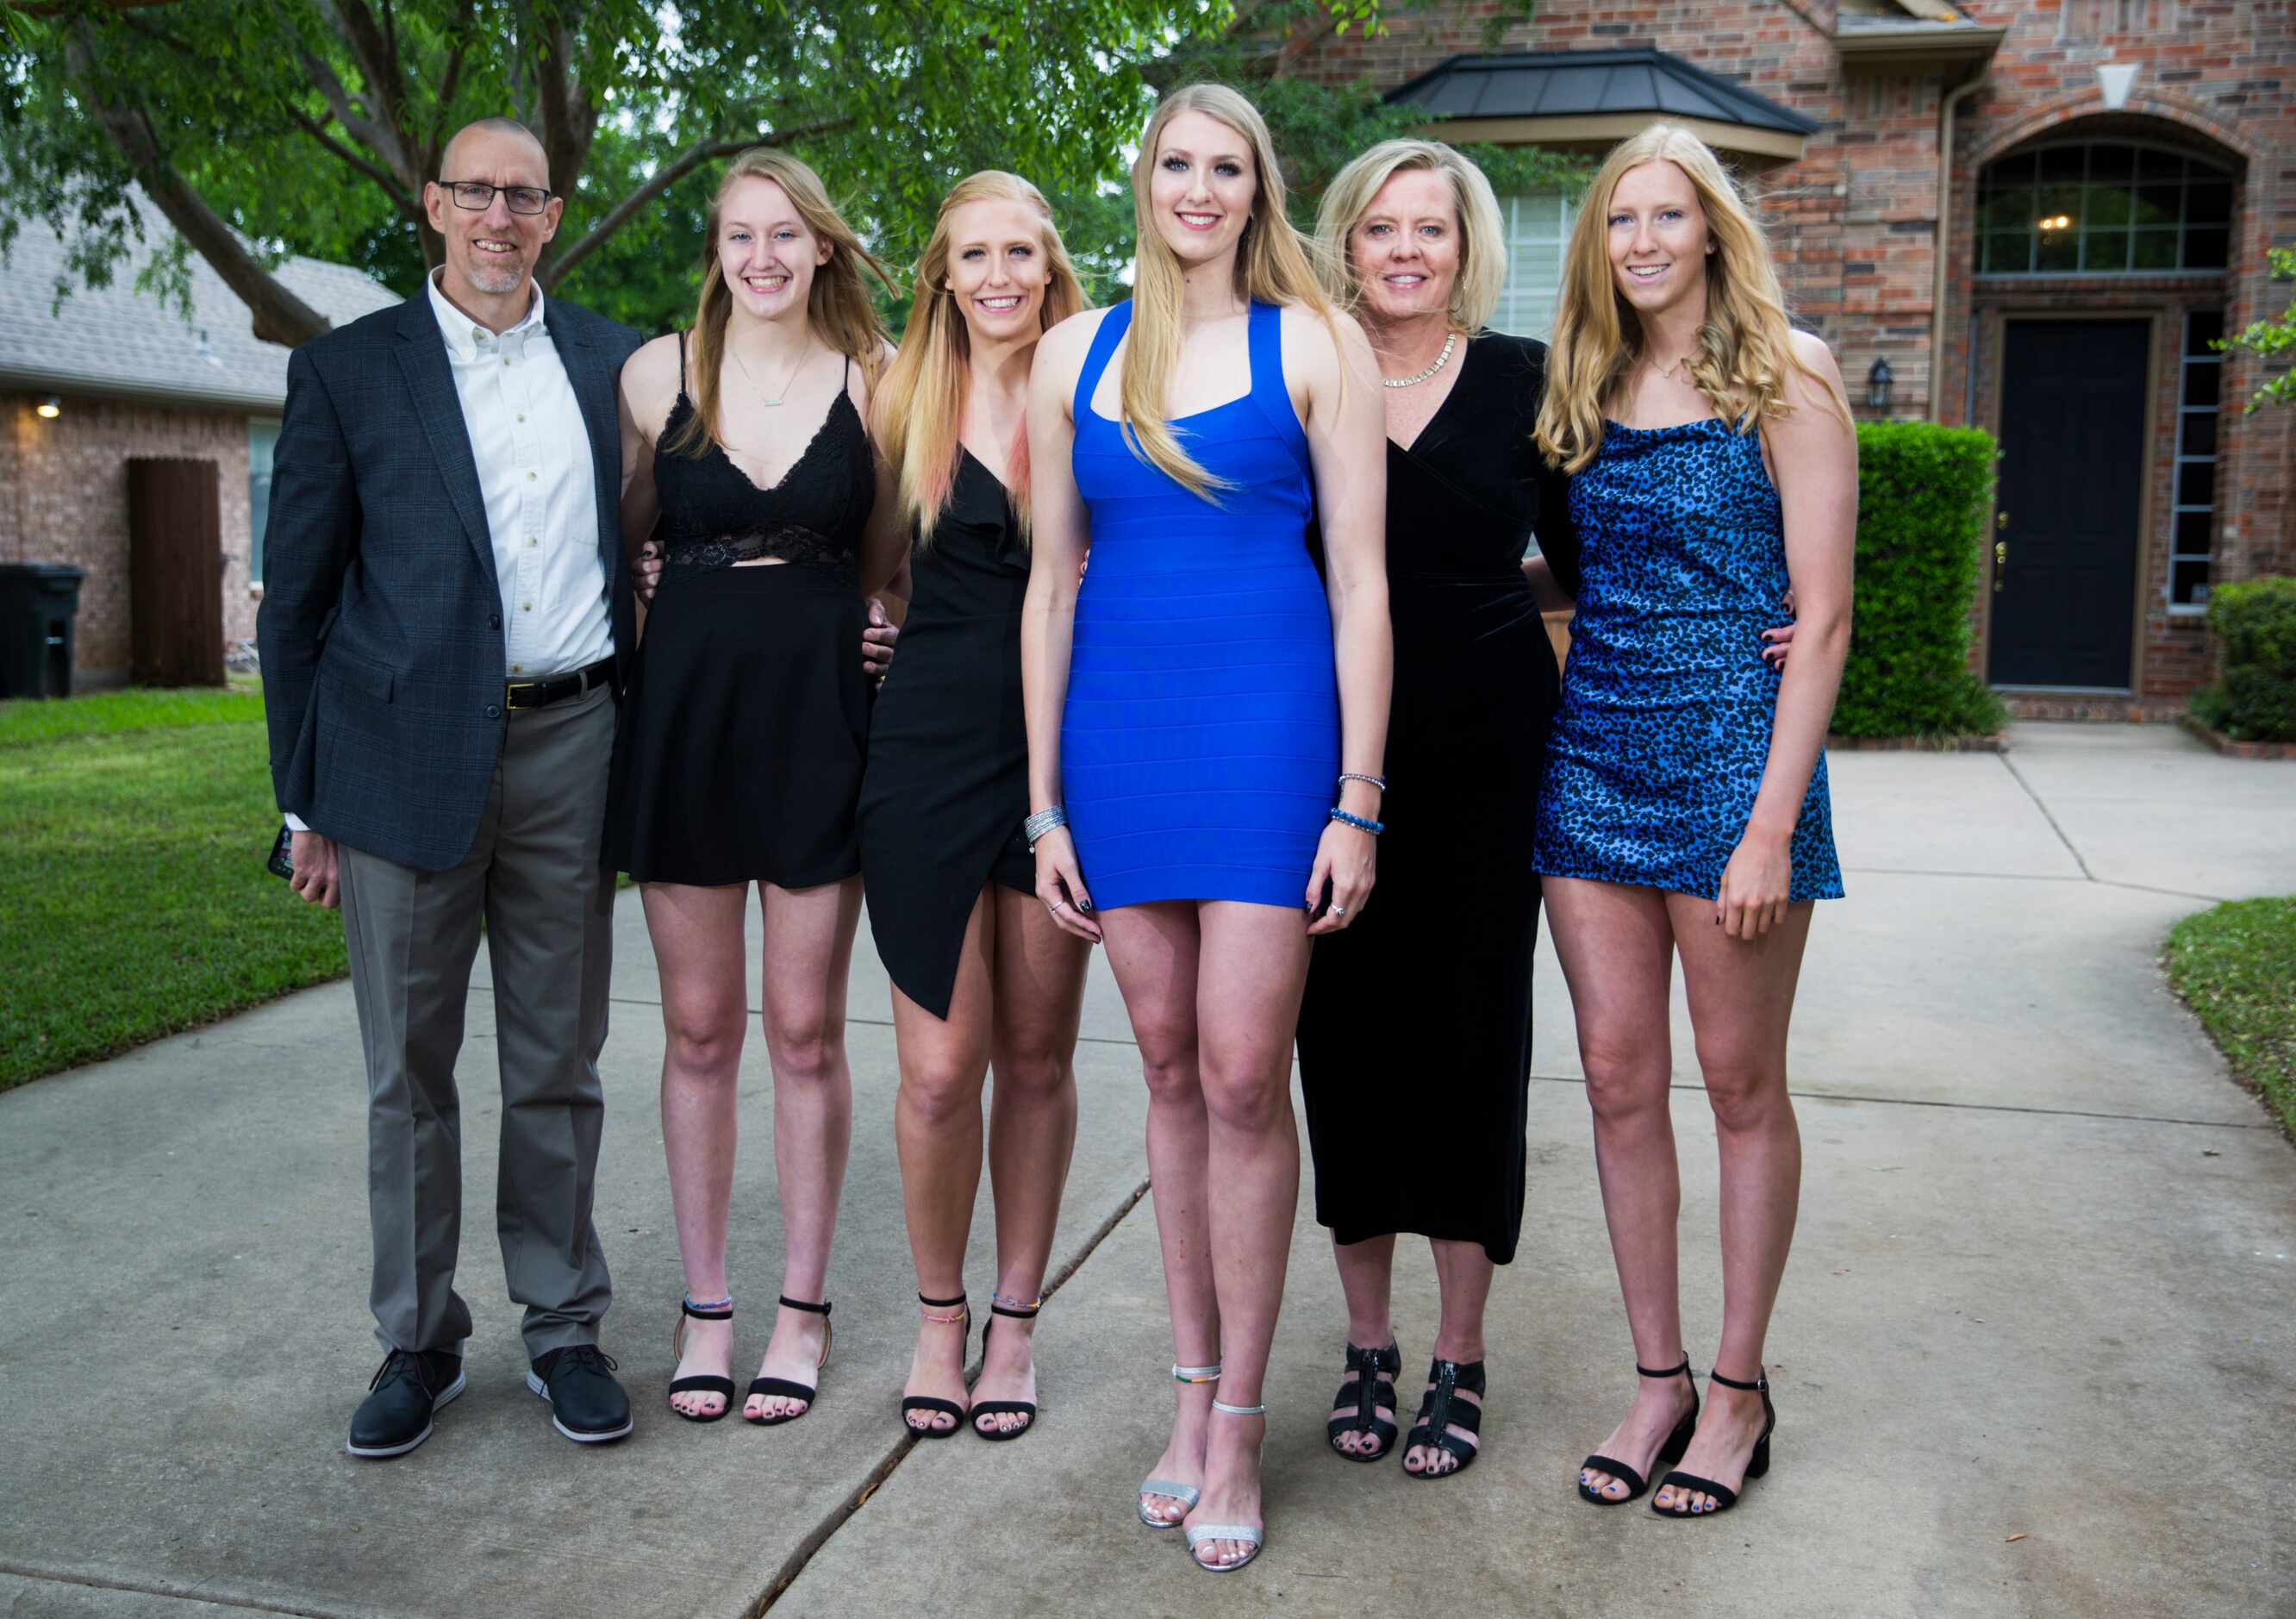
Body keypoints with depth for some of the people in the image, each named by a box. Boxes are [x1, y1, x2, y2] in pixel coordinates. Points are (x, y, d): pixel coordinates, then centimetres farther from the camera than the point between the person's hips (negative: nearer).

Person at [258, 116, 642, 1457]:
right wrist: (307, 799, 0)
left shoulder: (616, 363, 10)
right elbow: (298, 597, 4)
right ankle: (419, 1340, 22)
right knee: (408, 1072, 7)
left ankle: (565, 1324, 22)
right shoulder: (348, 370, 4)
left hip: (569, 746, 2)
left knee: (559, 1067, 9)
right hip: (407, 755, -1)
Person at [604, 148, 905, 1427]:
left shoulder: (871, 378, 4)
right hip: (685, 708, 1)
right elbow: (619, 538, 12)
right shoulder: (656, 373, 4)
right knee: (701, 1030, 7)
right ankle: (706, 1304, 22)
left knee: (807, 1032, 5)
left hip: (819, 713, -1)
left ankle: (804, 1307, 19)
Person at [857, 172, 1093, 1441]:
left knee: (1038, 1058, 8)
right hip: (931, 751, 0)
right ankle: (938, 1314, 22)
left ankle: (1014, 1320, 25)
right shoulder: (906, 403, 6)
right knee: (940, 1068, -1)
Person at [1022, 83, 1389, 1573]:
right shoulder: (1076, 356, 11)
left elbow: (1362, 580, -2)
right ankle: (1196, 1387, 22)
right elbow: (1053, 585, 11)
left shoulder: (1313, 344, 2)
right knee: (1170, 1063, 9)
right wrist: (1045, 804, 6)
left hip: (1268, 723, -3)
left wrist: (1357, 802, -8)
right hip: (1118, 728, 3)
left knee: (1243, 1072, -7)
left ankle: (1238, 1421, 9)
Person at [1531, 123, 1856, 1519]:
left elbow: (1822, 616, -10)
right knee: (1620, 1077, 7)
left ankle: (1740, 1390, 21)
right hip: (1592, 753, 5)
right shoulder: (1586, 393, 11)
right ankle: (1659, 1379, 21)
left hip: (1732, 751, -5)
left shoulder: (1784, 378, -5)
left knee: (1741, 1084, 6)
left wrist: (1772, 823, -15)